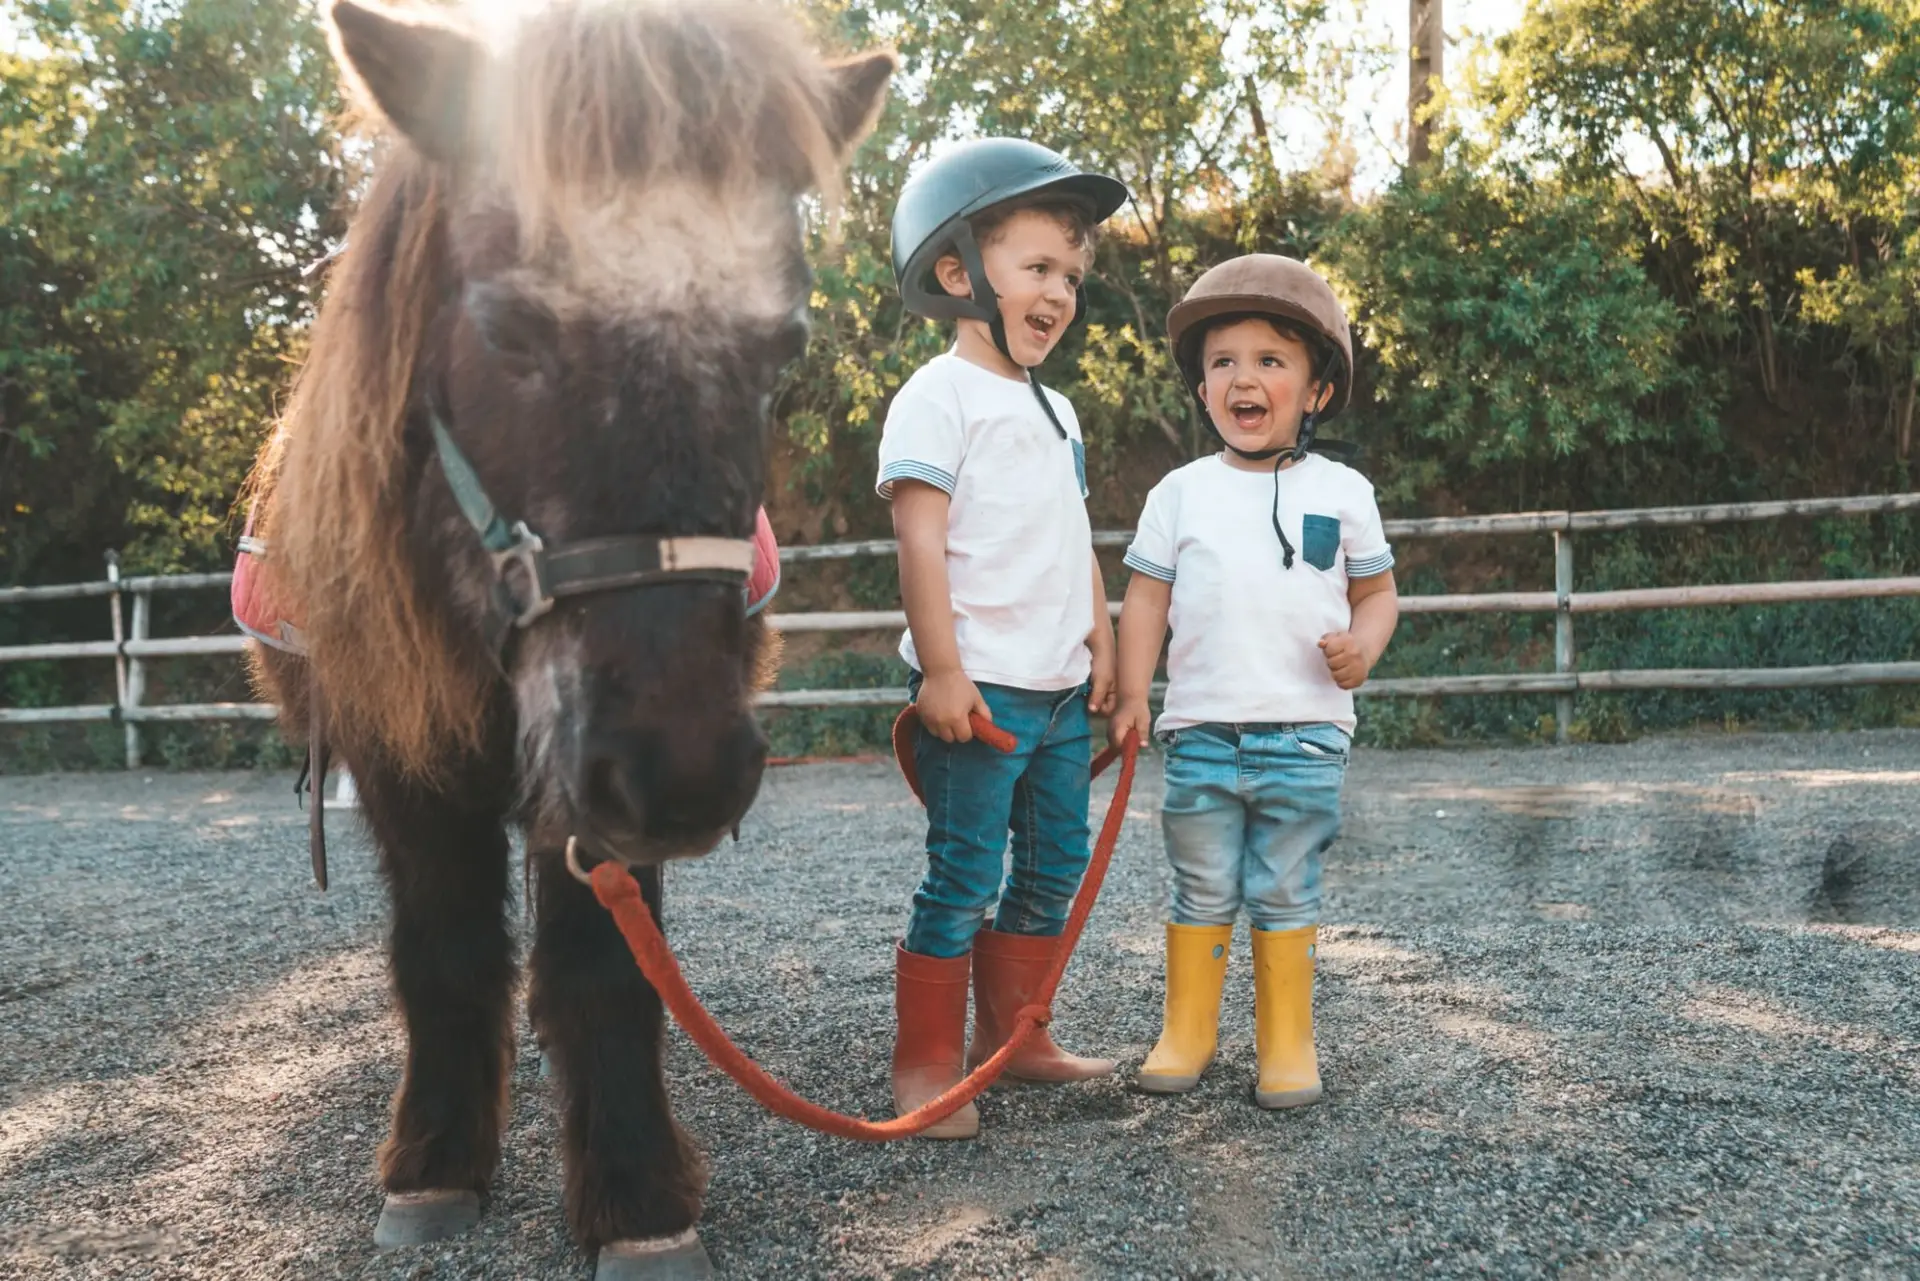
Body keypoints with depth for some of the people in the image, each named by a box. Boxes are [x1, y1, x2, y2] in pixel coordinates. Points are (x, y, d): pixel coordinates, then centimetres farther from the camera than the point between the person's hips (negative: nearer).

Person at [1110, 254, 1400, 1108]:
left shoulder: (1341, 492, 5)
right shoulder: (1181, 492, 5)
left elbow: (1376, 590, 11)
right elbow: (1146, 595, 5)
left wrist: (1364, 646, -10)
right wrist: (1131, 695, -3)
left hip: (1305, 733, -1)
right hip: (1201, 732, 1)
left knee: (1285, 895, 5)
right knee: (1202, 892, 9)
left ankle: (1288, 1042, 18)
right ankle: (1186, 1032, 22)